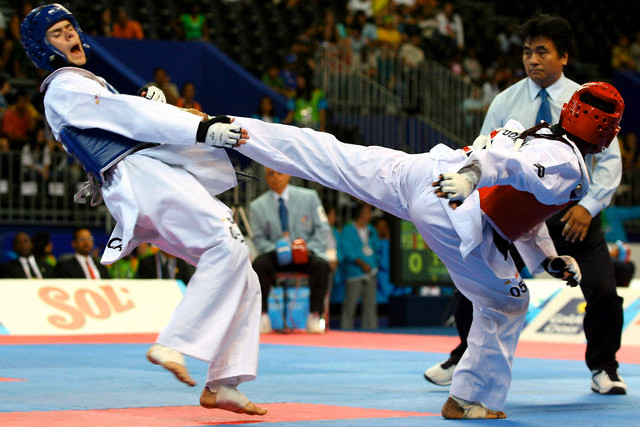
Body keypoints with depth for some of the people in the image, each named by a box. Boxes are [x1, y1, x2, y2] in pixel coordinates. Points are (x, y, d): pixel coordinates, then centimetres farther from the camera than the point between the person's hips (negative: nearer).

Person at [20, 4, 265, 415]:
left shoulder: (88, 85, 34)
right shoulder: (64, 89, 2)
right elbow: (129, 115, -10)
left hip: (164, 177, 10)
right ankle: (172, 344, -32)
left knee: (243, 282, 3)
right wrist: (201, 129, -18)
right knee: (228, 244, -31)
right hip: (141, 176, -10)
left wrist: (150, 102, 6)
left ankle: (222, 385, 0)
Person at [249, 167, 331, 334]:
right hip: (276, 256, 0)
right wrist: (275, 249, -16)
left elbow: (322, 229, 4)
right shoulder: (257, 206, 6)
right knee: (259, 264, -32)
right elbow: (259, 238, 6)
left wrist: (308, 249, -13)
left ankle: (314, 317, -26)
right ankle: (263, 318, -26)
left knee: (321, 265, -33)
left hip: (306, 253, 0)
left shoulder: (309, 197, 6)